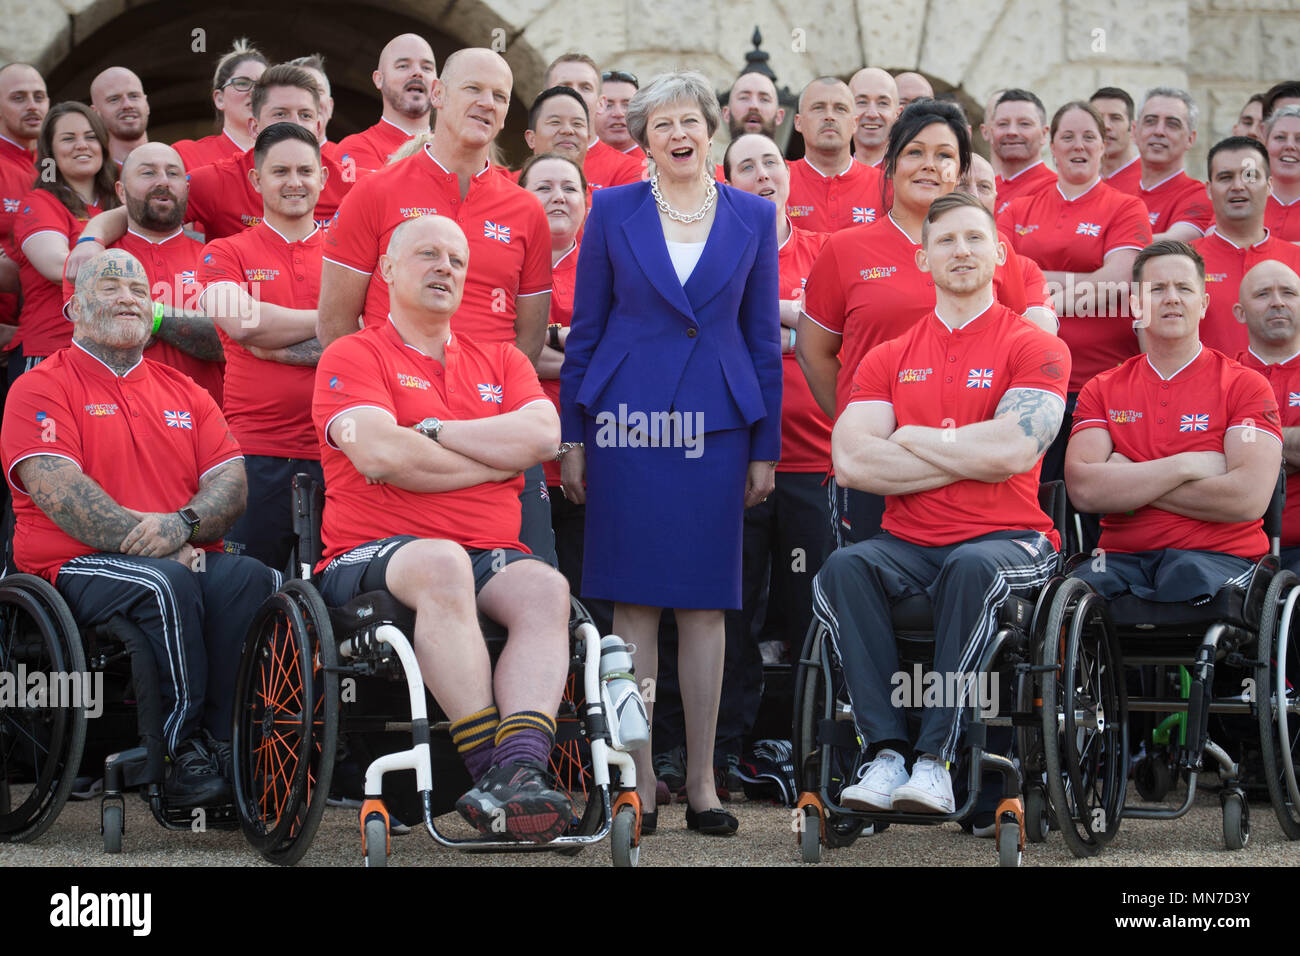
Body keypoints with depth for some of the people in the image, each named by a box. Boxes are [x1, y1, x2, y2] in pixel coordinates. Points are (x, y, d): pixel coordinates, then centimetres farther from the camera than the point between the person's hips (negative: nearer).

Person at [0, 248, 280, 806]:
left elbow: (231, 481, 8)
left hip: (186, 558, 4)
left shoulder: (183, 393, 22)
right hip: (77, 567, -4)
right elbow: (60, 493, -9)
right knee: (166, 584, -36)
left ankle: (227, 747, -26)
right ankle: (181, 753, -28)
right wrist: (153, 544, -16)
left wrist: (181, 524, -15)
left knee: (254, 580, -28)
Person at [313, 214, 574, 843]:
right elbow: (381, 456, -11)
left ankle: (519, 767, -48)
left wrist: (429, 431, -4)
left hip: (492, 556, 4)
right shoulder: (353, 356, 8)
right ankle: (488, 766, -39)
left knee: (546, 590, -30)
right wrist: (500, 458, 0)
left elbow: (542, 436, 1)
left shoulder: (500, 361, 23)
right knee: (442, 565, -39)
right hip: (375, 555, -4)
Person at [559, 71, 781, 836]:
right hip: (627, 421, -1)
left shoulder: (753, 217, 5)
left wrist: (765, 449, 5)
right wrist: (572, 438, 2)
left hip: (714, 425, 1)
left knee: (706, 605, 3)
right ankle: (640, 774, 9)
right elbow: (585, 329, 5)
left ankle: (702, 781, 10)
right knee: (635, 602, 1)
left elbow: (765, 337, 7)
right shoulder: (614, 212, 3)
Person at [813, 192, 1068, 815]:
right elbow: (851, 462, -2)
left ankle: (934, 756, -33)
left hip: (1008, 541, -3)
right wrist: (968, 456, -6)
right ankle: (885, 751, -32)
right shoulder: (889, 359, 14)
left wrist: (912, 438, 0)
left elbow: (1013, 450, -13)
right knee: (843, 569, -29)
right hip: (908, 544, 3)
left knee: (971, 569, -38)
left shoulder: (1035, 348, 3)